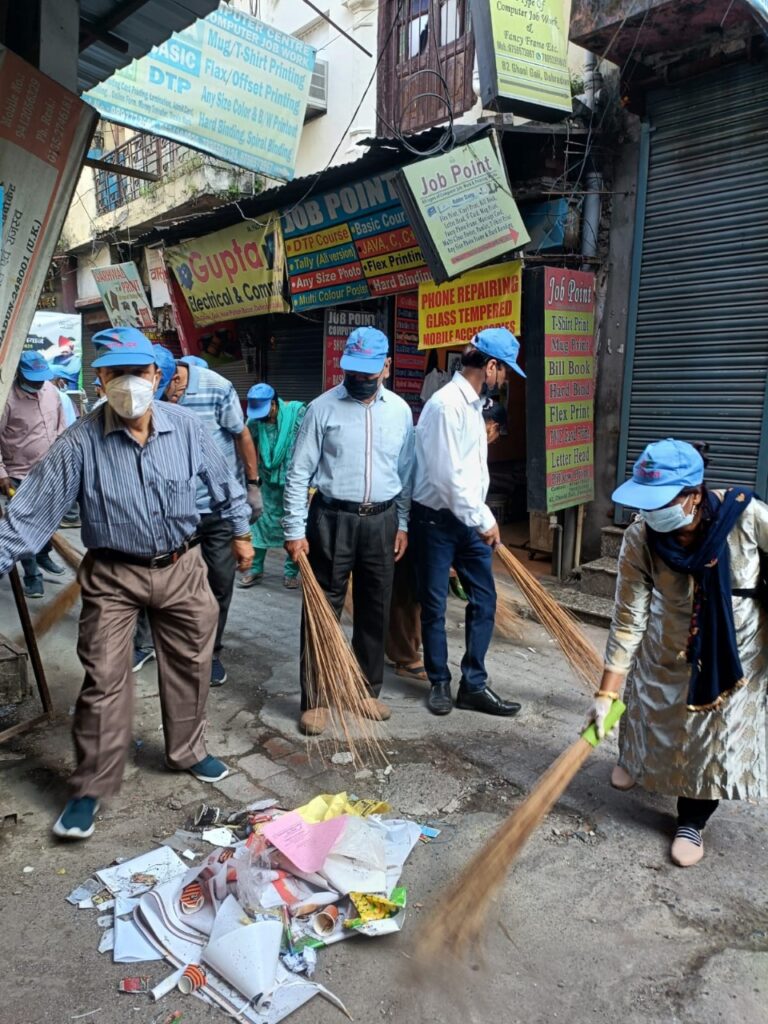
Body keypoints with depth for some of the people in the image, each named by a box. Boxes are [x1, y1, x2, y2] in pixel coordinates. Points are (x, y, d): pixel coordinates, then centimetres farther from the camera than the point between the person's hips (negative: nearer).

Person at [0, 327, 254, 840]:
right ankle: (90, 788, 21)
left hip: (183, 568, 3)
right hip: (113, 576, -2)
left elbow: (224, 482, 7)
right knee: (104, 681, 2)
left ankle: (188, 752, 39)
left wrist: (241, 531, 14)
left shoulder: (187, 427, -9)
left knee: (189, 665, 15)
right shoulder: (81, 441, -16)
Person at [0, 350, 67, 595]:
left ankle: (43, 555, 42)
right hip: (21, 477, -5)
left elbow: (61, 427, 13)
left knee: (52, 520, 18)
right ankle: (32, 576, 14)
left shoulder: (52, 391, 1)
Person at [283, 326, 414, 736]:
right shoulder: (322, 408, -6)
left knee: (375, 610, 12)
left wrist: (402, 524, 10)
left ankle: (368, 689, 29)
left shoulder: (400, 410, 5)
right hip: (332, 519, -3)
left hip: (381, 521, 4)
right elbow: (299, 473, -6)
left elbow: (405, 471, 11)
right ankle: (314, 699, 15)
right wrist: (295, 529, -10)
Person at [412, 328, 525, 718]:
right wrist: (484, 520, -16)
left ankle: (473, 685, 19)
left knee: (484, 600, 8)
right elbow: (449, 476, -23)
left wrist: (482, 517, 19)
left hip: (469, 519, 9)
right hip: (437, 520, -9)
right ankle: (439, 683, 24)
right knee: (434, 606, 7)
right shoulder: (446, 404, -19)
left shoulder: (473, 402, 11)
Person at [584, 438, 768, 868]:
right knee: (649, 707, 21)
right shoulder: (640, 541, -29)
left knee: (717, 734, 8)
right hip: (669, 645, 1)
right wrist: (607, 693, -25)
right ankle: (637, 759, 56)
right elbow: (628, 620, -24)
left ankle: (692, 821, 31)